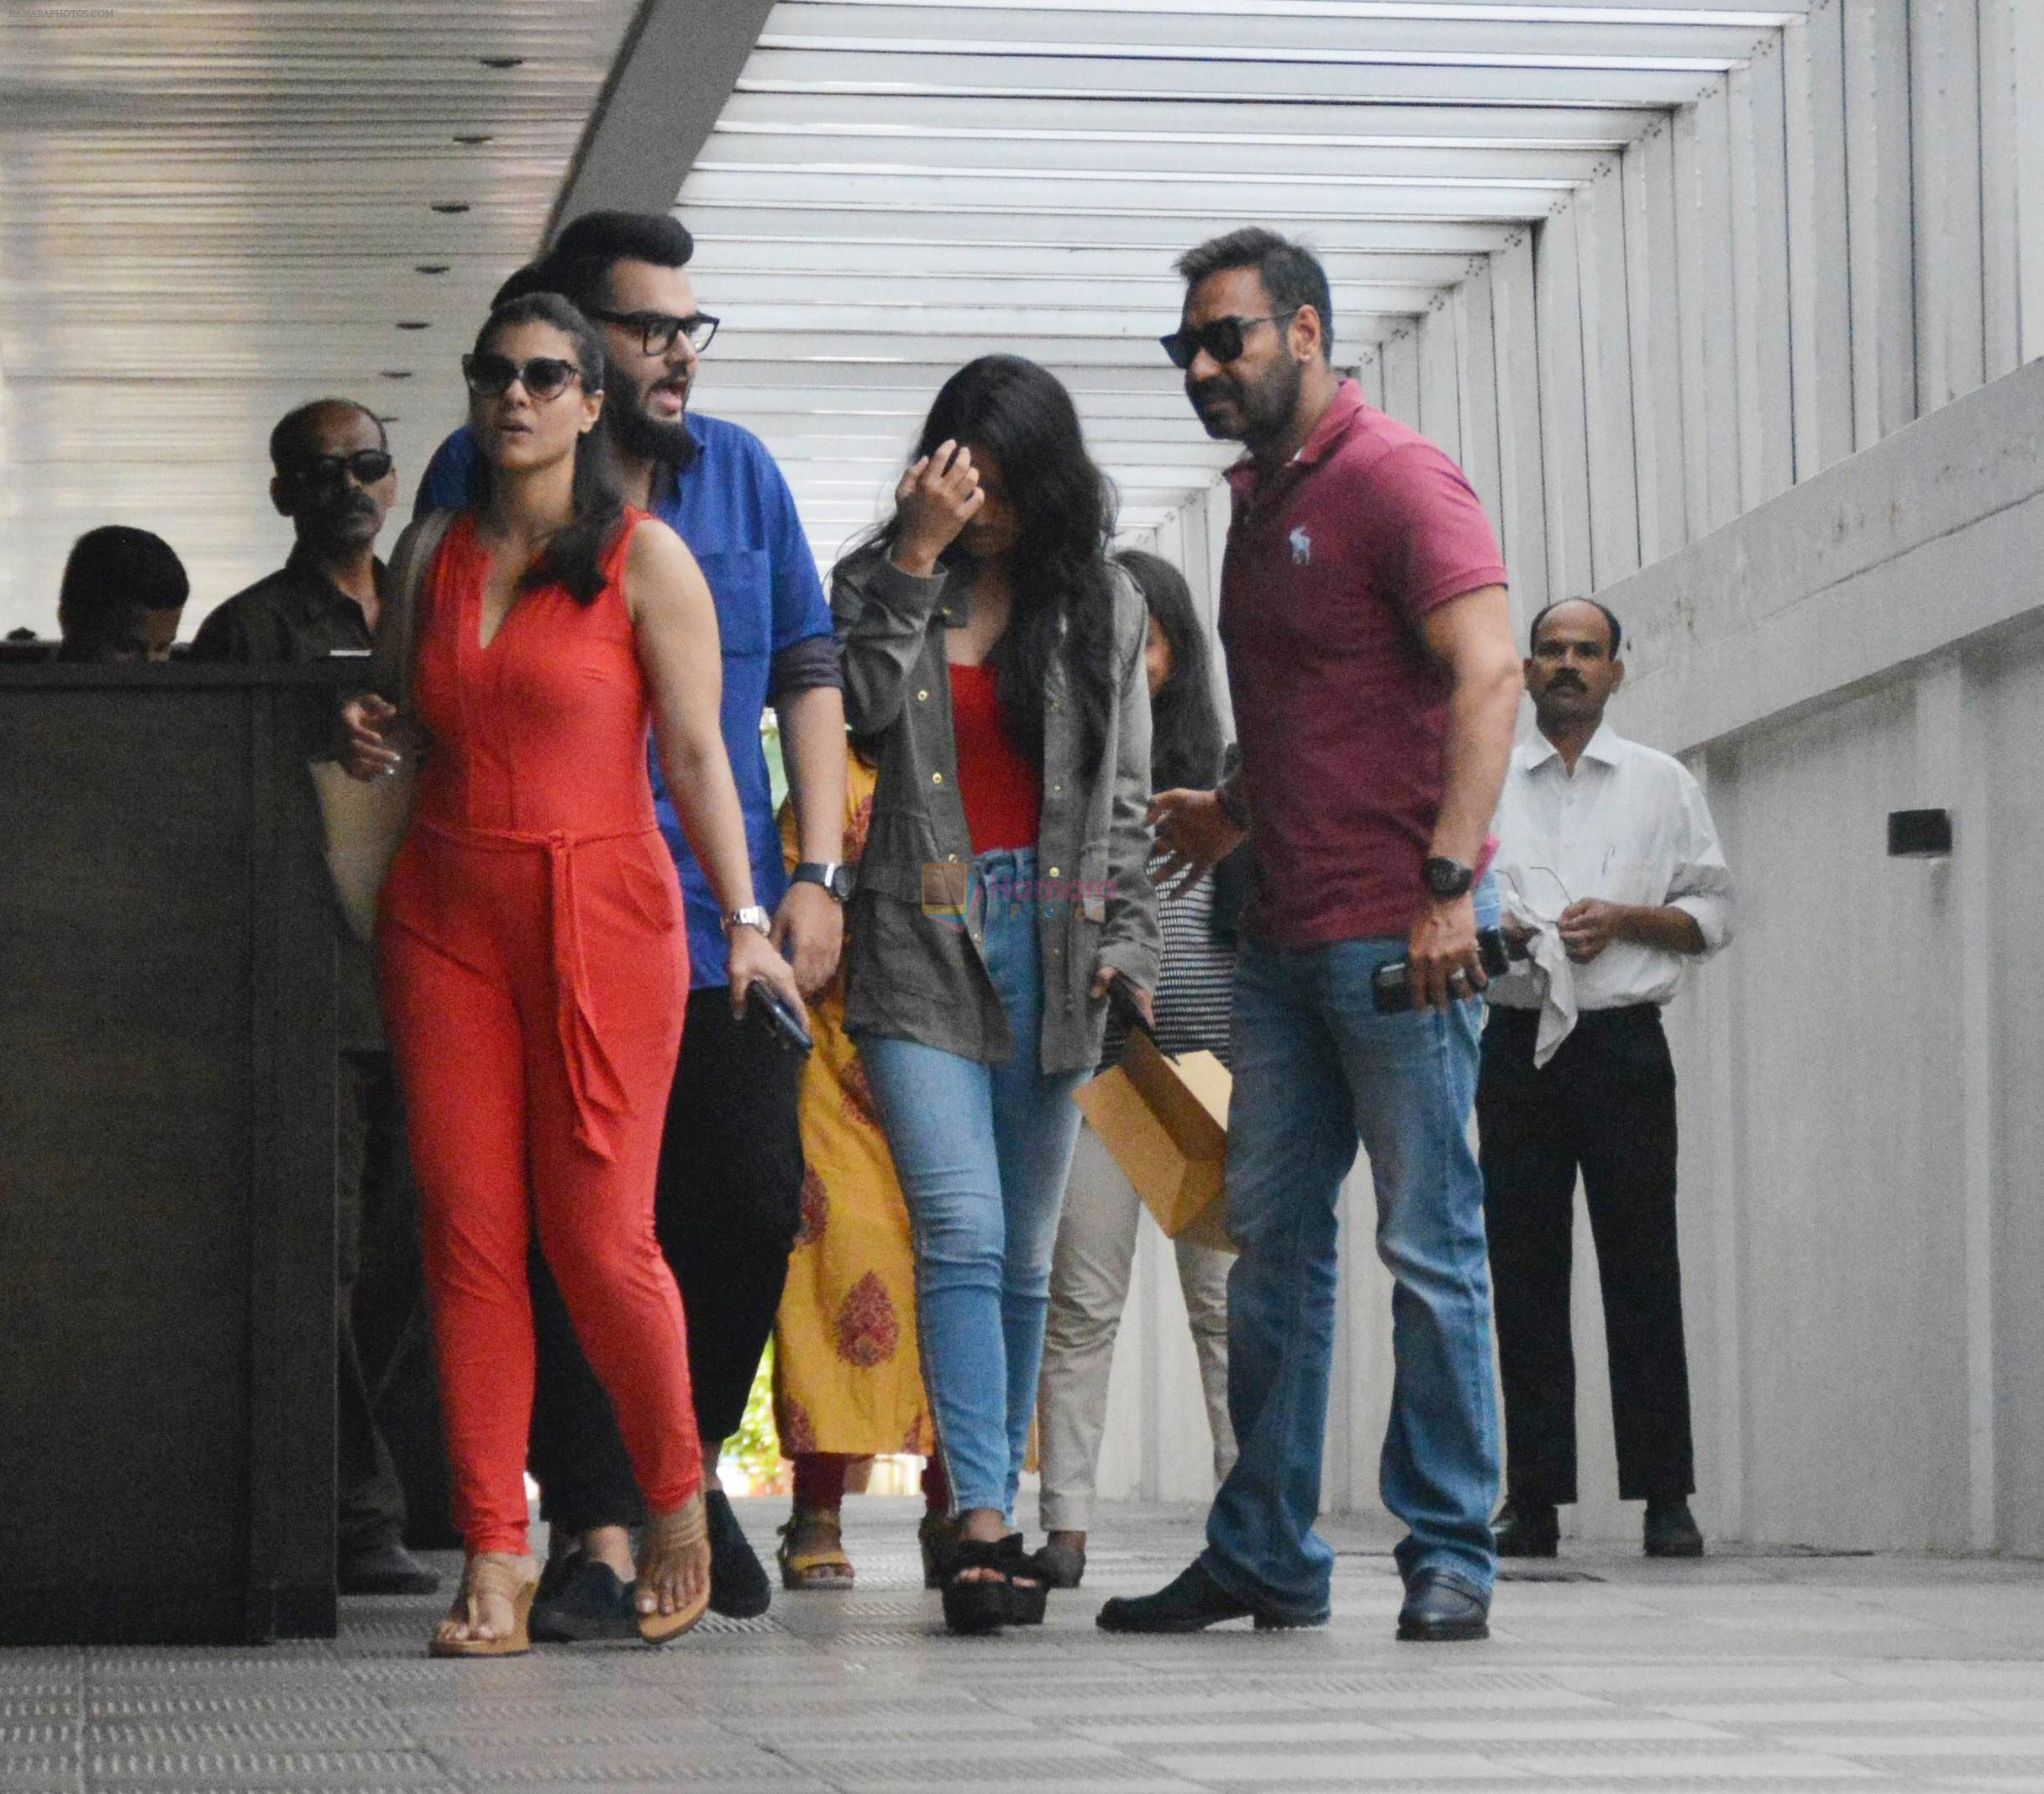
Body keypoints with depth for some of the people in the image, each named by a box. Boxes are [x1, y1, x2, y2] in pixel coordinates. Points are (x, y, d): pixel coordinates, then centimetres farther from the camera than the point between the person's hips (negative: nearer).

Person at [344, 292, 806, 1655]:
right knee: (469, 1232, -3)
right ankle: (496, 1555, 0)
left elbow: (697, 753, -2)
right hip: (445, 913, 4)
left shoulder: (644, 558, 1)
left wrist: (745, 918, -10)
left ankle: (677, 1502, 17)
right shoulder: (439, 556, 14)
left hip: (603, 907, -4)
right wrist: (377, 742, 4)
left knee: (599, 1236, -8)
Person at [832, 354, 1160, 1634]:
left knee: (1024, 1257, 6)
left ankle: (991, 1519, 14)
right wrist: (917, 556, -12)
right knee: (962, 1233, -15)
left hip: (1051, 948, 2)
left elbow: (1125, 795, 11)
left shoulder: (1100, 601, 11)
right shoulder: (883, 577, 9)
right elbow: (860, 703, -10)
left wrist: (1130, 946, 3)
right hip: (922, 945, -2)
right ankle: (983, 1525, -20)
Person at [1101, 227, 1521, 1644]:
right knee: (1273, 1242, 8)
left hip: (1398, 930, -9)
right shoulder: (1261, 504, 20)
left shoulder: (1397, 479, -7)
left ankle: (1451, 1555, 0)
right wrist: (1237, 813, 24)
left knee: (1428, 1246, -4)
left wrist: (1450, 876, -26)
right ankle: (1266, 1554, 12)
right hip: (1288, 934, 9)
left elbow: (1488, 673, -18)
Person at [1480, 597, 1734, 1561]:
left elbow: (1714, 914, 8)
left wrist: (1626, 919, -8)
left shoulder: (1662, 784, 11)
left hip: (1622, 1039, -1)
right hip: (1519, 1039, 1)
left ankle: (1665, 1498, -3)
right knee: (1524, 1272, -1)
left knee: (1642, 1269, -4)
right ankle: (1533, 1498, 1)